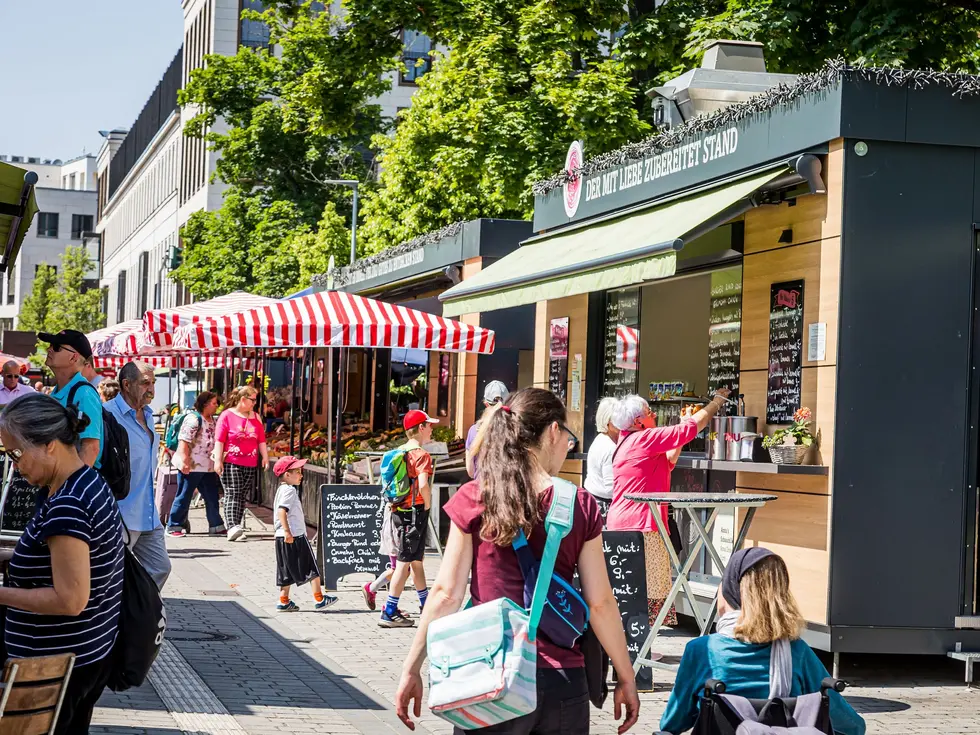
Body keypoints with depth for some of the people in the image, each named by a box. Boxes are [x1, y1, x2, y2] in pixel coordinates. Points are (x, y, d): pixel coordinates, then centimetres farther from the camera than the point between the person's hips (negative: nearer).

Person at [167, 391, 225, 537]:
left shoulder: (211, 420, 13)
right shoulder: (193, 418, -14)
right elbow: (183, 440, -20)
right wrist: (184, 461, -26)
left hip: (207, 466, 8)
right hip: (191, 465, -8)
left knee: (212, 496, 8)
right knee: (184, 496, -1)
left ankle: (216, 526, 14)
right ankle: (173, 526, 8)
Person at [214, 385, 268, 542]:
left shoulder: (256, 417, 15)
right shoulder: (227, 415, 0)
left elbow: (261, 440, 17)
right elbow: (219, 440, -4)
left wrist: (265, 457, 6)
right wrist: (218, 460, -10)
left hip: (251, 465, 5)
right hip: (231, 463, -5)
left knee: (243, 496, 4)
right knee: (233, 494, -13)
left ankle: (236, 527, 9)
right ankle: (232, 527, -23)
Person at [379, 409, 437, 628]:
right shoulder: (421, 454, -15)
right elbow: (423, 485, -28)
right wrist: (427, 505, -12)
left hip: (399, 510, 9)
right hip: (415, 512, -9)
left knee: (416, 559, 21)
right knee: (405, 563, -6)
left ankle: (425, 605, 35)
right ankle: (389, 613, -7)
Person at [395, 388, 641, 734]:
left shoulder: (473, 500, -2)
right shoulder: (581, 506, 0)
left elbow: (446, 594, -3)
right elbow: (600, 605, 0)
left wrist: (412, 668, 4)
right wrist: (626, 678, 10)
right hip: (562, 680, 1)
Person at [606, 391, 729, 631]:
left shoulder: (628, 441, 17)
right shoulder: (644, 439, -11)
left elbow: (668, 462, 23)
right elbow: (694, 425, -8)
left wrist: (681, 429, 20)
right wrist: (717, 401, 6)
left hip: (619, 523, 10)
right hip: (640, 524, -10)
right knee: (645, 591, -8)